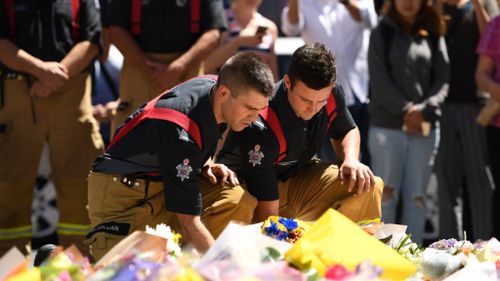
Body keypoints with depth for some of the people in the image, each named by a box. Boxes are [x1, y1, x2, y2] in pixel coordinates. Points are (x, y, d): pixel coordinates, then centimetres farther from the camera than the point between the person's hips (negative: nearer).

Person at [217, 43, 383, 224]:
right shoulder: (260, 128, -34)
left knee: (369, 188, -18)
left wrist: (351, 160, -10)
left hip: (298, 178, 6)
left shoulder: (332, 94, -14)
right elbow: (267, 215, -31)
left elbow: (347, 131, 11)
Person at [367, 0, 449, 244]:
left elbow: (443, 78, 4)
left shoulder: (434, 36, 11)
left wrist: (424, 110, -11)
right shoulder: (382, 33, 5)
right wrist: (405, 110, -13)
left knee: (416, 196, 2)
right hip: (387, 125, -2)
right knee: (386, 195, -4)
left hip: (425, 127, 2)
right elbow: (379, 78, -3)